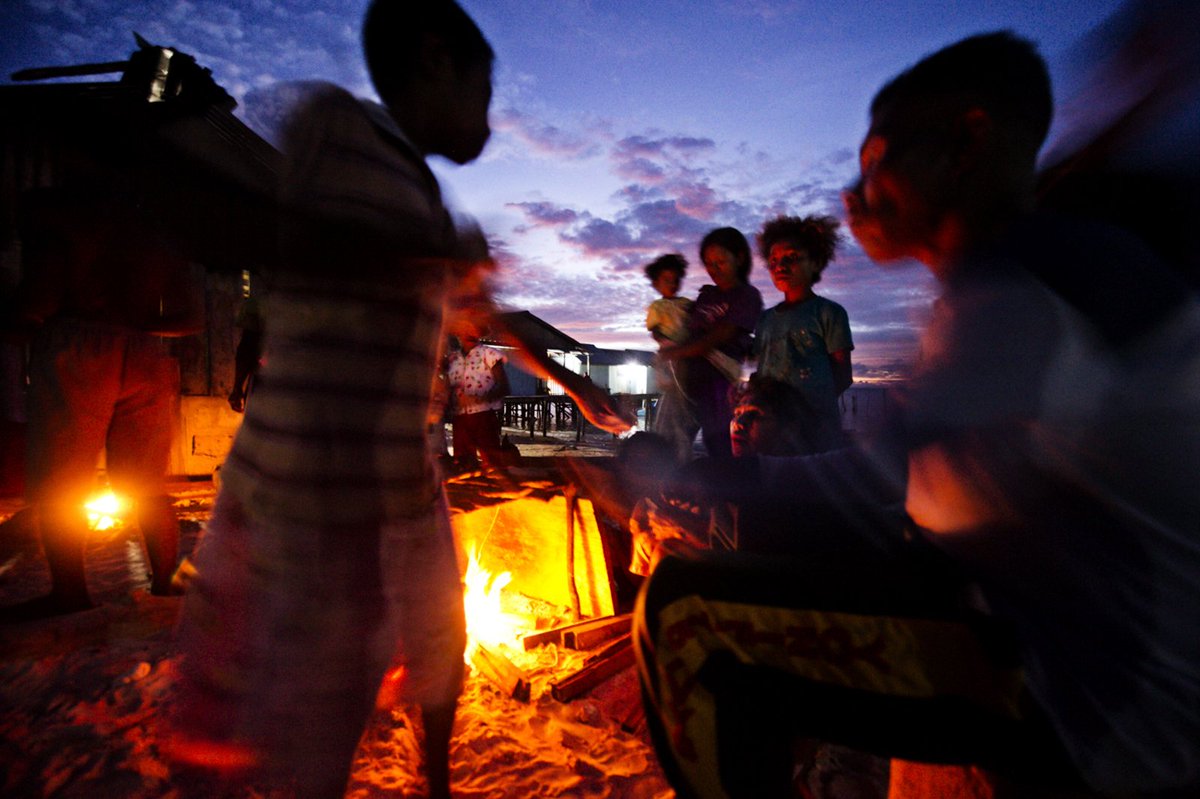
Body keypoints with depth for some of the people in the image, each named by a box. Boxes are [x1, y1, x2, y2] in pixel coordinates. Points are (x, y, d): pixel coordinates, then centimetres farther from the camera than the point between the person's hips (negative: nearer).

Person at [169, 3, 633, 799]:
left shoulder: (424, 196, 17)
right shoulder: (330, 120, -4)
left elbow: (486, 310, 25)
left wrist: (575, 383, 29)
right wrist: (419, 255, -17)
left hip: (404, 480, 9)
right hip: (307, 485, -8)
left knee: (441, 647, 23)